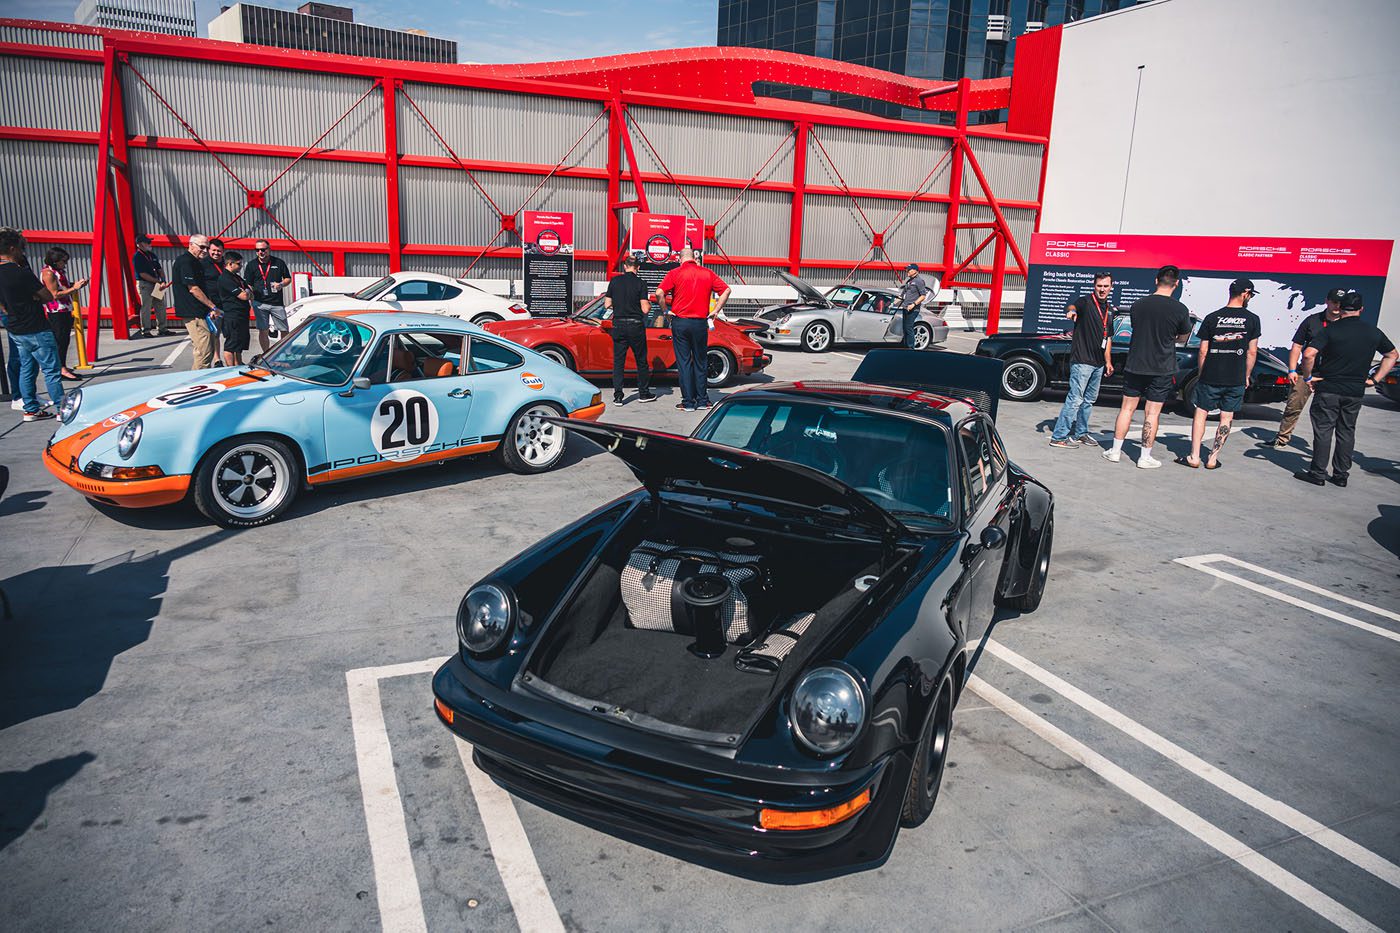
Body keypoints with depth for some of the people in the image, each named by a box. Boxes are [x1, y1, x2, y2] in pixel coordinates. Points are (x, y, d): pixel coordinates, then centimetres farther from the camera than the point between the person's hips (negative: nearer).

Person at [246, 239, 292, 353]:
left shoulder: (279, 263, 7)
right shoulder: (252, 265, 6)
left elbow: (288, 278, 14)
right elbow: (248, 284, 6)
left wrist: (281, 284, -7)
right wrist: (250, 294, -12)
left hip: (277, 302, 0)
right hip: (260, 303, 0)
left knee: (284, 331, 1)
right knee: (263, 331, 2)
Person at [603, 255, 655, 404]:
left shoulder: (614, 281, 1)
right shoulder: (640, 283, -7)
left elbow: (607, 304, 3)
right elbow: (645, 309, -10)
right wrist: (649, 305, 12)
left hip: (618, 325, 2)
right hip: (636, 326, -2)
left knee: (618, 362, 6)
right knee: (641, 361, 11)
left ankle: (618, 396, 2)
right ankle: (644, 393, 18)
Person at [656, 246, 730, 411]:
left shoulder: (675, 273, -3)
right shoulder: (707, 273, 5)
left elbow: (659, 293, -15)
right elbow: (726, 290, 4)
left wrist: (666, 311, -2)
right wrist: (715, 311, 6)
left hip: (680, 322, -2)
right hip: (701, 323, 2)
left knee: (684, 362, 4)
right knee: (700, 362, 13)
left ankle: (688, 402, 4)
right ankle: (702, 400, 16)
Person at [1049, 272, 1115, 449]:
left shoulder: (1110, 310, 16)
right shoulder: (1085, 301, -7)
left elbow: (1107, 338, 22)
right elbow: (1073, 306, -32)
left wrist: (1108, 361, 18)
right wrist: (1071, 311, -56)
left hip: (1098, 363, 8)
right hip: (1082, 361, -8)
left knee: (1089, 400, 16)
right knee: (1075, 399, -11)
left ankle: (1080, 433, 28)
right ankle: (1058, 437, -9)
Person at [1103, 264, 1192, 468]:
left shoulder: (1138, 305, -3)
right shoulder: (1180, 309, -10)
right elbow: (1183, 338, 4)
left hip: (1135, 365, 2)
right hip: (1162, 369, -2)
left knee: (1127, 408, 11)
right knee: (1152, 413, 4)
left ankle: (1116, 450, 15)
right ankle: (1145, 457, 9)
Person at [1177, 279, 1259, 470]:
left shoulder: (1212, 318, -2)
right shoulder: (1252, 319, -2)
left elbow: (1203, 351, -1)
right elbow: (1252, 351, 1)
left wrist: (1200, 374, 10)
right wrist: (1246, 376, 12)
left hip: (1210, 377, -1)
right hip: (1236, 379, 1)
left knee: (1200, 413, 7)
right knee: (1226, 418, 9)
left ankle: (1194, 457, 4)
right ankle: (1213, 459, 11)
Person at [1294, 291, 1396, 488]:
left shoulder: (1332, 329, -10)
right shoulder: (1374, 332, 5)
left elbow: (1308, 354, -23)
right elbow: (1392, 355, 19)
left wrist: (1308, 376, -10)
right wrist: (1375, 379, 18)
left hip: (1328, 389, -4)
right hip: (1356, 392, 4)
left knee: (1323, 431, 2)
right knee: (1347, 432, 12)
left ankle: (1318, 473, 4)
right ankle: (1341, 475, 17)